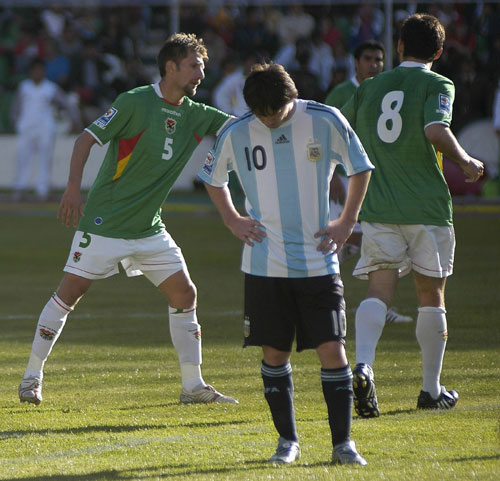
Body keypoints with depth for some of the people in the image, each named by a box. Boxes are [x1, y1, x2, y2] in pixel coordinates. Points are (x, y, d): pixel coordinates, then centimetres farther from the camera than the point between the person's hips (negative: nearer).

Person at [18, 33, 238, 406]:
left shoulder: (195, 115, 6)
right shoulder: (136, 102, -11)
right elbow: (88, 138, -11)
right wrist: (73, 187, -20)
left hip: (150, 228, 6)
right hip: (105, 221, -6)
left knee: (184, 294, 1)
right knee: (70, 292, -5)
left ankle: (193, 386, 9)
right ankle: (32, 376, 6)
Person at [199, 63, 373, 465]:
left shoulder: (325, 122, -6)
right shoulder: (236, 134, -2)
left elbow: (360, 168, 9)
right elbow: (213, 178, 18)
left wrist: (347, 222, 4)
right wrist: (233, 221, 8)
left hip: (318, 261, -1)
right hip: (265, 263, 1)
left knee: (333, 349, -6)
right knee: (275, 353, 4)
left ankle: (343, 442, 1)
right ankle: (288, 440, 17)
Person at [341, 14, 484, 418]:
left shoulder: (370, 88, 10)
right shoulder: (437, 85, -3)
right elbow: (436, 132, -21)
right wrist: (468, 163, -6)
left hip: (378, 207, 3)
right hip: (427, 207, -3)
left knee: (379, 291, -1)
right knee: (431, 296, 9)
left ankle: (362, 366, -27)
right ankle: (432, 389, 15)